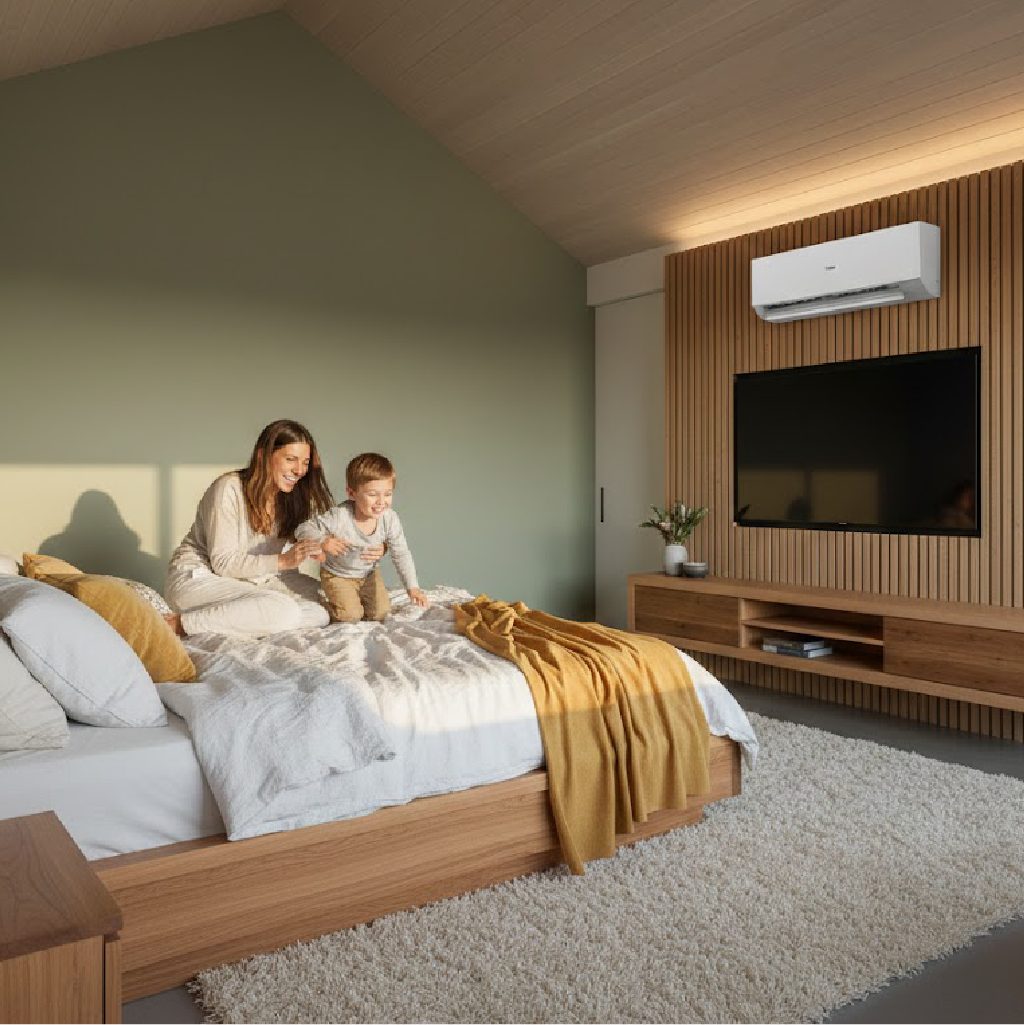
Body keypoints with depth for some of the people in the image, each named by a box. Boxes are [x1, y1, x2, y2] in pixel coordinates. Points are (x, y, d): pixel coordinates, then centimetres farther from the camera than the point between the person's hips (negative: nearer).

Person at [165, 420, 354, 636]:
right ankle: (178, 623, -21)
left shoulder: (295, 497, 0)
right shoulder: (228, 490, -19)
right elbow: (223, 562, -20)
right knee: (282, 610, -32)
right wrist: (283, 561, -31)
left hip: (253, 577, 7)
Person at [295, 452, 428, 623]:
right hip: (337, 575, -4)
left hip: (368, 574, 4)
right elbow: (303, 529, -26)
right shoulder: (339, 516, -35)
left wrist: (412, 587, -18)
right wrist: (322, 541, -47)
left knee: (381, 612, 9)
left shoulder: (390, 519, -24)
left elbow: (401, 554, -13)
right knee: (350, 616, -14)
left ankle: (357, 599, 37)